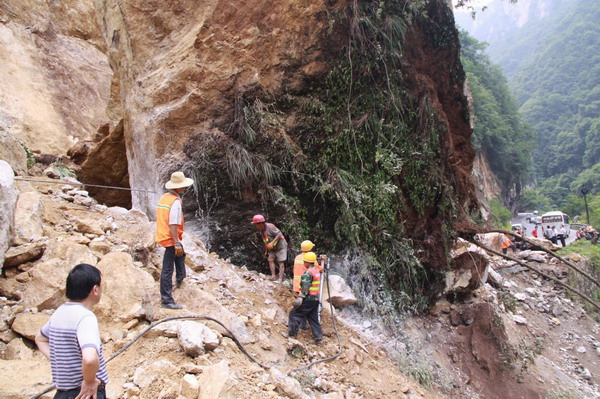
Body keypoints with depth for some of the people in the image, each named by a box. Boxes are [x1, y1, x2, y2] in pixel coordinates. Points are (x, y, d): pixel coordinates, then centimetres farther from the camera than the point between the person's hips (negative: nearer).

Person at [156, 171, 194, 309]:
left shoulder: (164, 198, 8)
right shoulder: (175, 202, -19)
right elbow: (173, 225, -24)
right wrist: (177, 243, -22)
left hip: (163, 236, 10)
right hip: (170, 239, -10)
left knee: (181, 255, 33)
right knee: (167, 269, -4)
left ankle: (180, 279, 54)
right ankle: (166, 300, 2)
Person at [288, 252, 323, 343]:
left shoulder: (308, 272, -16)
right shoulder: (316, 271, 12)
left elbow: (305, 287, -23)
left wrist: (300, 298, -25)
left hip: (308, 299, -9)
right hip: (316, 298, 9)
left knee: (295, 314, 1)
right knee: (313, 317, 17)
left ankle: (291, 334, 2)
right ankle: (318, 336, 17)